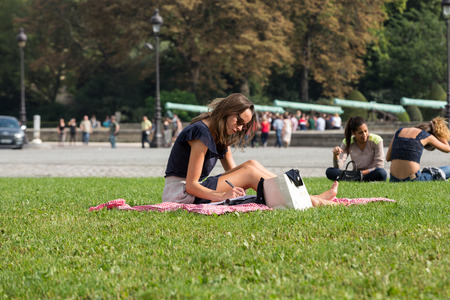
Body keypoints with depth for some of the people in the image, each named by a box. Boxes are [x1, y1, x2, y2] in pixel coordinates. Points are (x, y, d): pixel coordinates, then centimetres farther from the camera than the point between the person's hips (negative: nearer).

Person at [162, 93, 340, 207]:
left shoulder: (221, 136, 13)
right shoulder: (202, 133, -17)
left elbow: (234, 173, 11)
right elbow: (191, 185, -22)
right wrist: (221, 196, -35)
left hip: (194, 190, 9)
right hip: (180, 193, -9)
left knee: (251, 165, -3)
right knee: (249, 172, -15)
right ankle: (311, 202, -16)